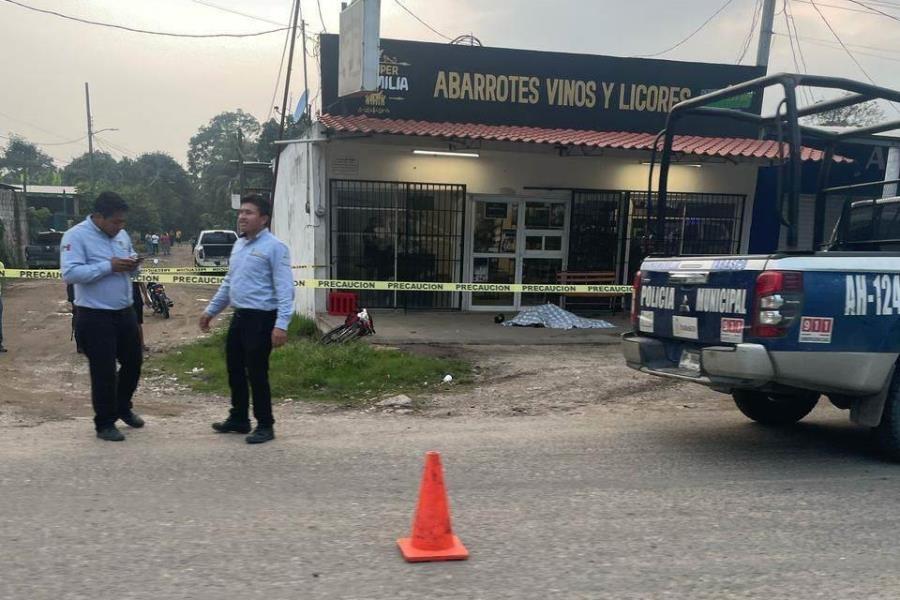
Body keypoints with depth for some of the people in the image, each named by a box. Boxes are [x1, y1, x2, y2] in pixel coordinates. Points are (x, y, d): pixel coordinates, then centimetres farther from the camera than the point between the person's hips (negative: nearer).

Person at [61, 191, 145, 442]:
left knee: (133, 362, 17)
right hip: (94, 316, -7)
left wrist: (134, 264, -6)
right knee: (104, 371, 0)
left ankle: (123, 407, 39)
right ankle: (105, 423, 15)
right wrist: (109, 266, -27)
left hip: (125, 312, 7)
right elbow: (70, 273, -25)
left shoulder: (121, 234, 8)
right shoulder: (76, 236, -14)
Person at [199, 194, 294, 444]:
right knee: (235, 369, 17)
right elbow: (228, 283, 23)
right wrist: (211, 310, 24)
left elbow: (284, 289, -19)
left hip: (261, 318, -9)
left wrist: (281, 324, -27)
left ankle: (265, 425, 13)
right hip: (239, 316, 9)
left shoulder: (274, 247, -13)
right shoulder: (238, 245, 14)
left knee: (257, 373, -2)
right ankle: (239, 418, 33)